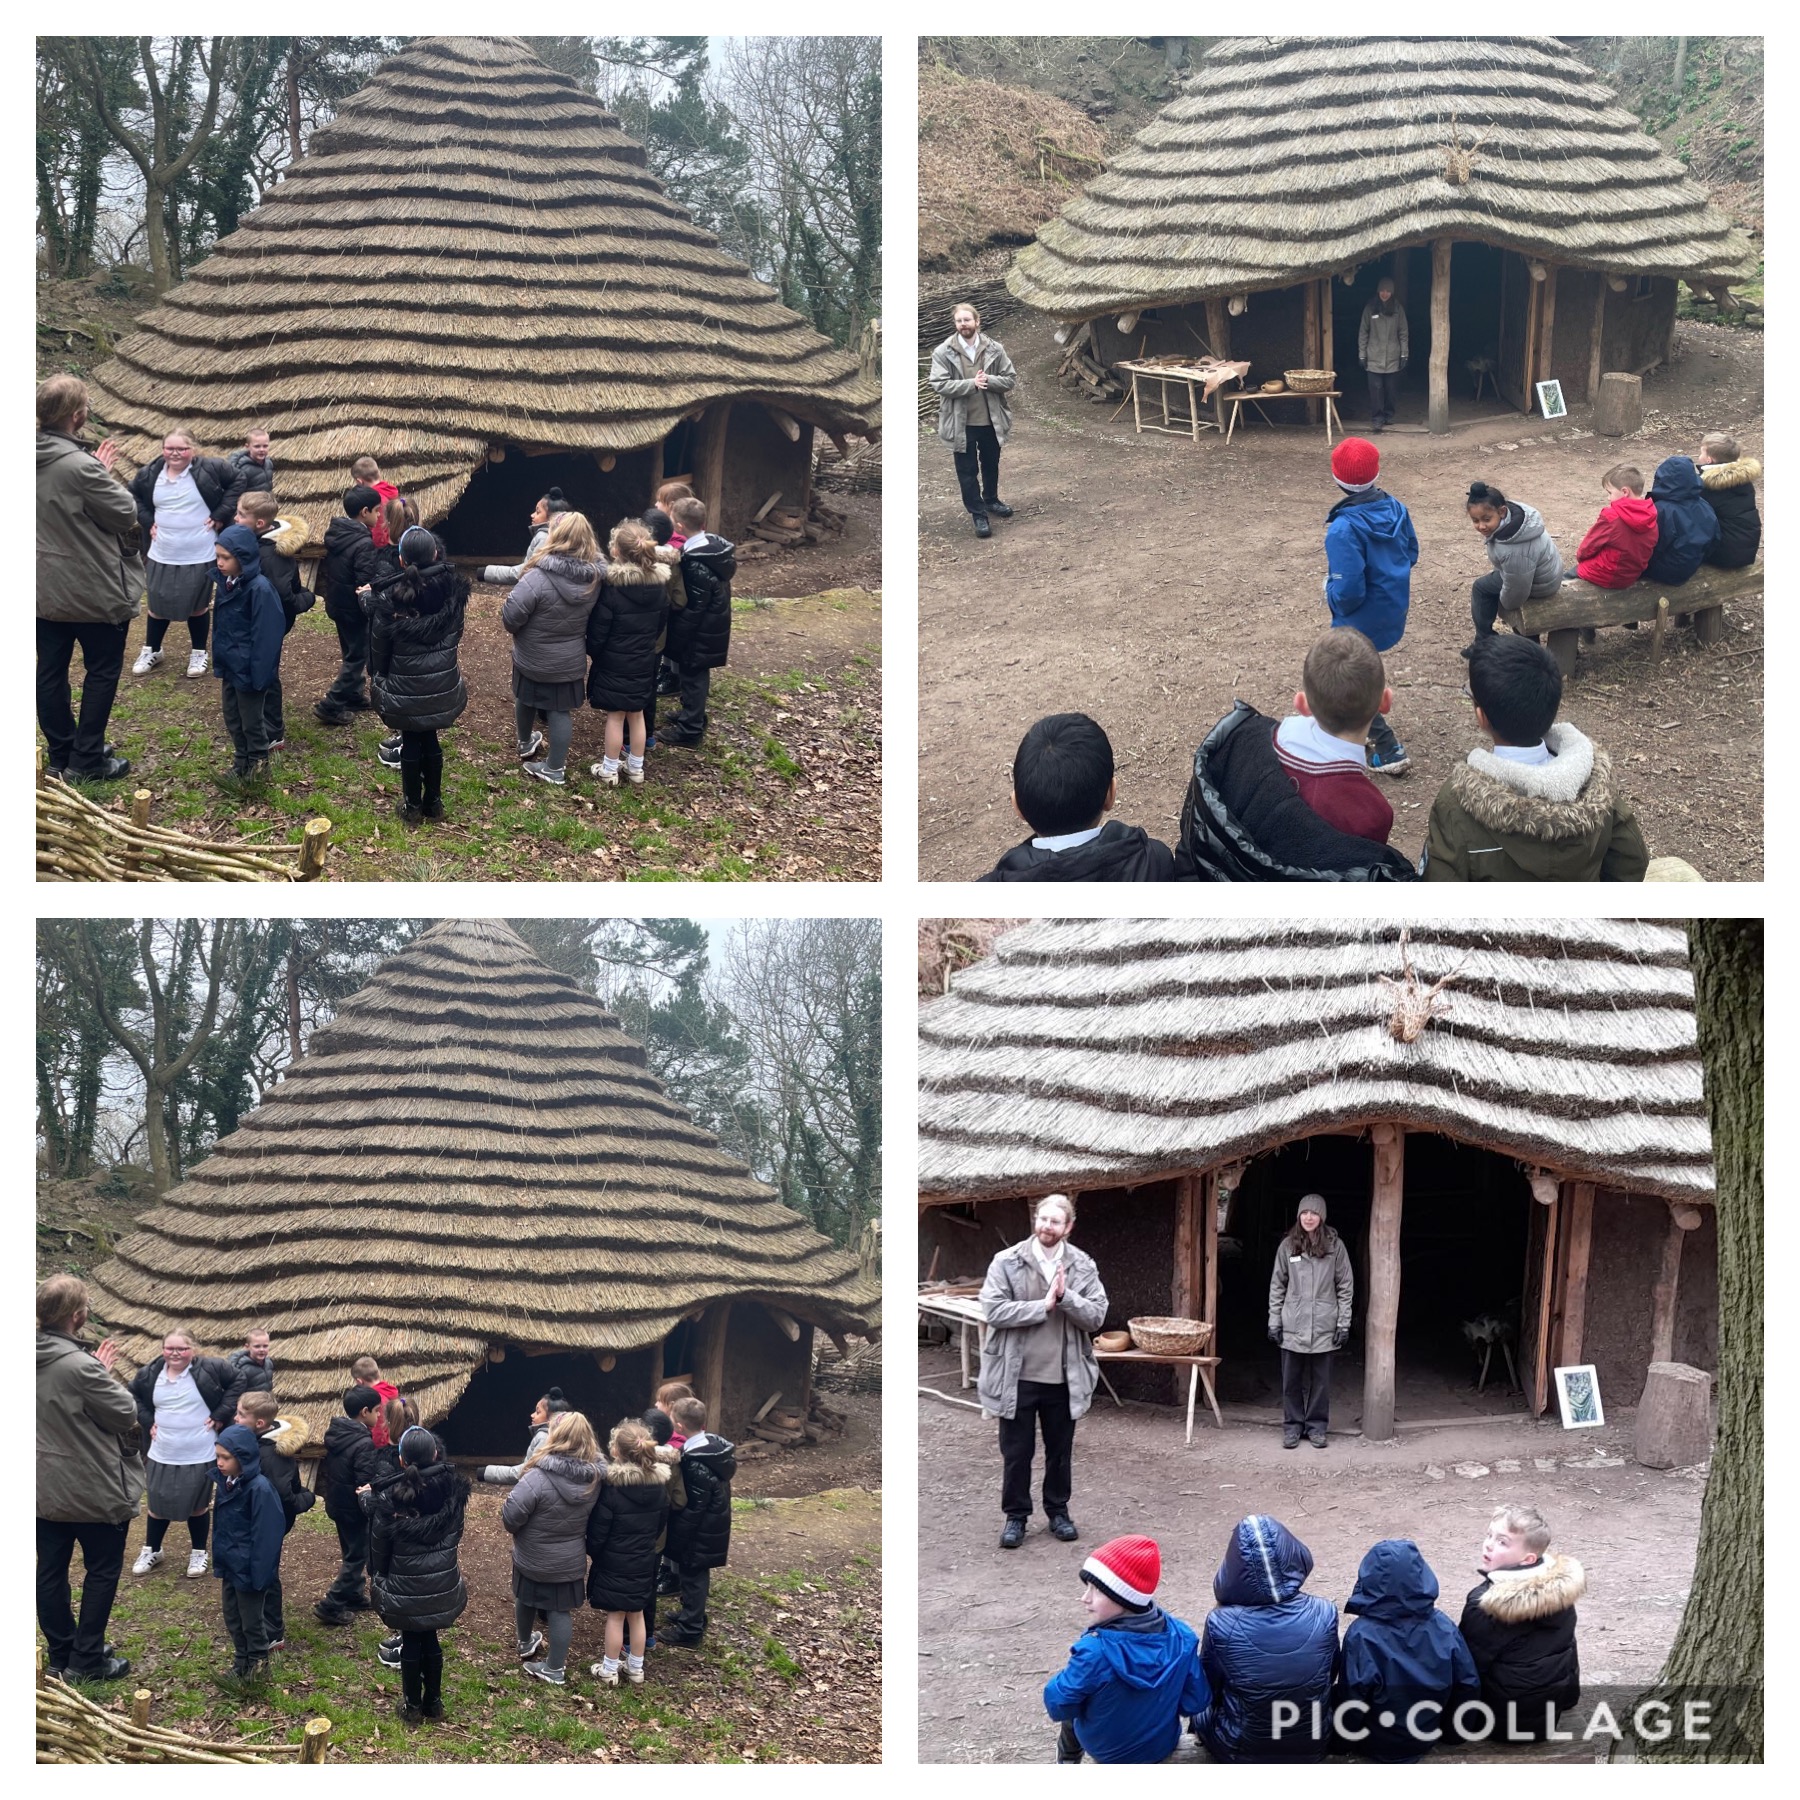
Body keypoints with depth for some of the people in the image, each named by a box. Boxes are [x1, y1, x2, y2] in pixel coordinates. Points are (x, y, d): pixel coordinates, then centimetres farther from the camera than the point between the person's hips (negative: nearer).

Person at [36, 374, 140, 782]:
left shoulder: (38, 462, -1)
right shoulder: (80, 467, -27)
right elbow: (126, 514, -16)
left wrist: (98, 470, 9)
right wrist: (104, 476, 0)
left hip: (44, 590, 8)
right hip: (93, 591, -8)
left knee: (51, 671, 14)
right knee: (102, 672, 7)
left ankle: (60, 753, 25)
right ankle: (86, 760, 10)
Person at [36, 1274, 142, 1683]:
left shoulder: (39, 1362, -1)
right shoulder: (79, 1366, -27)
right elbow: (126, 1413, -17)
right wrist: (106, 1373, -2)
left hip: (45, 1490, 8)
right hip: (92, 1491, -8)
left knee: (51, 1570, 14)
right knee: (102, 1572, 7)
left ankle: (60, 1652, 25)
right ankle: (86, 1661, 10)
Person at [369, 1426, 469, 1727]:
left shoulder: (390, 1498, -20)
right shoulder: (451, 1488, -11)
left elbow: (379, 1544, -7)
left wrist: (376, 1575, 11)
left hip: (405, 1586, -3)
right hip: (442, 1583, 3)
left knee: (411, 1643, 14)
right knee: (431, 1639, 20)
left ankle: (413, 1706, 23)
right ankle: (434, 1701, 29)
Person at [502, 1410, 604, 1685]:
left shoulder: (539, 1478, -31)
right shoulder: (594, 1478, -12)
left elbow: (510, 1515, -26)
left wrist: (514, 1530, -5)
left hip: (532, 1559, -3)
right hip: (570, 1562, 3)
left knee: (526, 1600, 24)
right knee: (561, 1610, 14)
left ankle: (526, 1644, 46)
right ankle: (556, 1668, 22)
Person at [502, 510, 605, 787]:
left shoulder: (539, 578, -30)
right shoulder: (594, 578, -12)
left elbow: (510, 615, -25)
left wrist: (514, 630, -4)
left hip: (533, 660, -3)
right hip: (571, 662, 3)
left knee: (526, 700, 24)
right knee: (561, 711, 14)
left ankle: (526, 743, 46)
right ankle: (556, 768, 22)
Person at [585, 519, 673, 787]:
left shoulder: (611, 585, -22)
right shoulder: (659, 583, -4)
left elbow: (598, 628, -16)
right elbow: (662, 623, 8)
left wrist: (592, 652, 2)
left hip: (613, 662, -5)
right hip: (644, 661, 5)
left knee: (615, 716, 5)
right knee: (637, 714, 17)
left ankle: (609, 771, 16)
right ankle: (636, 769, 27)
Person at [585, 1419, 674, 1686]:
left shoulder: (611, 1485, -23)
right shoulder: (659, 1483, -5)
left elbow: (598, 1529, -16)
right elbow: (662, 1523, 8)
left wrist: (592, 1552, 2)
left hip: (613, 1562, -5)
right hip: (644, 1561, 5)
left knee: (615, 1616, 6)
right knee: (636, 1614, 17)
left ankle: (609, 1671, 16)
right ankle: (635, 1668, 27)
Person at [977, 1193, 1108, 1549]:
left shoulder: (1082, 1266, 1)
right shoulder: (1007, 1262, -5)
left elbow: (1097, 1316, -4)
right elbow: (993, 1310, -14)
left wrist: (1066, 1297, -20)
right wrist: (1043, 1306, -18)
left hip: (1064, 1378, 2)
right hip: (1017, 1376, -2)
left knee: (1060, 1451, 14)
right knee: (1016, 1452, 8)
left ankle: (1058, 1511, 30)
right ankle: (1015, 1515, 21)